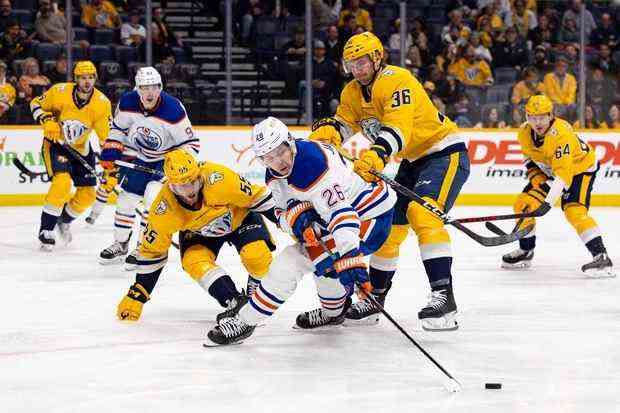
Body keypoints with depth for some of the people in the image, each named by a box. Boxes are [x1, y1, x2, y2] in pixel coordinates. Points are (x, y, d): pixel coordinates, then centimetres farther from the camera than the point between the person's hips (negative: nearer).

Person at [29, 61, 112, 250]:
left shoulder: (102, 103, -17)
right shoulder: (60, 92, -21)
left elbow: (107, 135, -11)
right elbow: (36, 104, -5)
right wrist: (47, 121, -21)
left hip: (81, 148, 4)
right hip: (56, 143, -4)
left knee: (88, 194, 3)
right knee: (62, 182, -27)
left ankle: (64, 220, 34)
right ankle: (45, 230, -16)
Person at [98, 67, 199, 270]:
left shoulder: (173, 110, -29)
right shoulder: (127, 103, -18)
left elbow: (191, 143, -18)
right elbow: (118, 128, 4)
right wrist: (110, 153, -2)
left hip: (165, 159, -5)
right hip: (139, 157, 5)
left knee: (153, 197, -21)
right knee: (127, 197, 9)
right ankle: (120, 245, 29)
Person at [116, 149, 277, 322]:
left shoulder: (219, 179, -39)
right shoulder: (164, 209, -31)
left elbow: (257, 197, -22)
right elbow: (152, 252, -17)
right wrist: (137, 295, -14)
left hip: (239, 217, -1)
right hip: (197, 230, 1)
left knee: (258, 258, -22)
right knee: (194, 261, -27)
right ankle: (235, 302, -20)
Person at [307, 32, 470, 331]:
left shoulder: (396, 80, -23)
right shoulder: (353, 92, 4)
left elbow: (398, 127, -36)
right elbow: (344, 122, -5)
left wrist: (376, 155, -53)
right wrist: (325, 131, -29)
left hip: (446, 153, -9)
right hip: (413, 161, 9)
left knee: (421, 212, -30)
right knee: (388, 225, 11)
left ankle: (443, 295, -37)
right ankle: (375, 297, 27)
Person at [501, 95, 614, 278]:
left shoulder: (562, 134, -37)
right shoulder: (524, 133, -14)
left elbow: (563, 172, -43)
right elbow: (530, 158, 7)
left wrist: (547, 200, -49)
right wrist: (536, 177, -10)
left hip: (580, 168, -7)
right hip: (548, 170, 7)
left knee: (574, 211, -27)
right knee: (522, 204, 0)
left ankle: (601, 257, -28)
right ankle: (525, 251, 18)